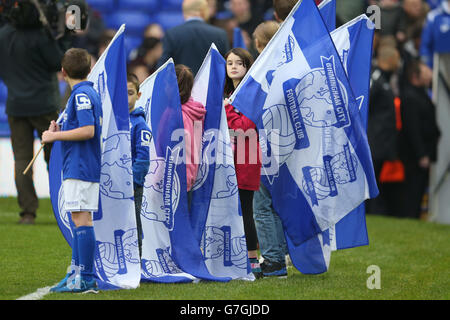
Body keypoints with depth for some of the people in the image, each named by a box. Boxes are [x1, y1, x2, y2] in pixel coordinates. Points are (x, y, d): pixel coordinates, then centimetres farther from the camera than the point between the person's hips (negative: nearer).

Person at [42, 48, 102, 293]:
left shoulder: (81, 95, -13)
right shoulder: (91, 93, 16)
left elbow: (88, 131, -22)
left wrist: (55, 136, -14)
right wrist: (60, 132, 17)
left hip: (80, 169, -10)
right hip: (82, 169, 10)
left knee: (81, 219, -10)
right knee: (79, 220, 14)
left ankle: (86, 279, -11)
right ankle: (76, 274, 19)